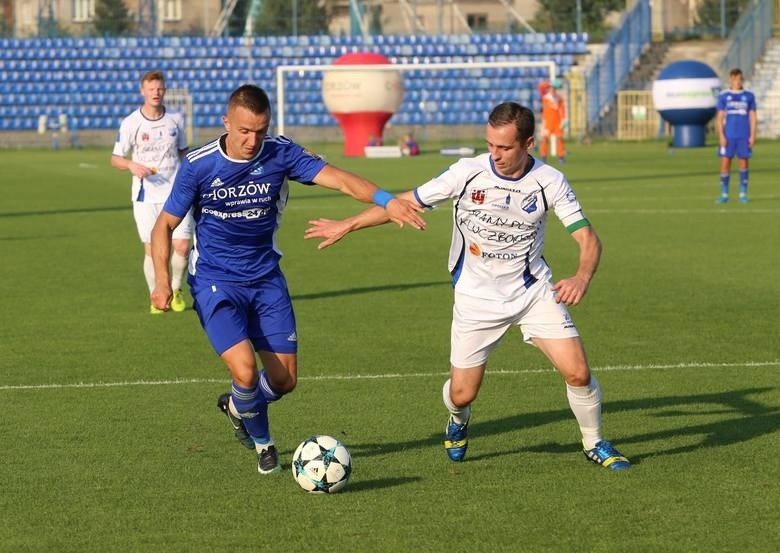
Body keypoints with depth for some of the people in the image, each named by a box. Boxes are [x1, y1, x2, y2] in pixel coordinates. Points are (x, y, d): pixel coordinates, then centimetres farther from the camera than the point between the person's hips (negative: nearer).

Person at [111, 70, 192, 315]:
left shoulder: (176, 119, 4)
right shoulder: (130, 123, -4)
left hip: (176, 192, 2)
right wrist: (132, 165, -18)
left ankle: (176, 289, 18)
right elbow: (116, 158, 2)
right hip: (146, 195, -2)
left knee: (182, 246, -7)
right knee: (152, 248, -2)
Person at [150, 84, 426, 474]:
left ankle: (237, 407, 39)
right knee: (245, 370, -20)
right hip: (215, 281, -3)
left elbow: (337, 178, -22)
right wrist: (162, 280, -18)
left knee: (285, 379, 3)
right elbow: (165, 225, -4)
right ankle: (262, 443, 11)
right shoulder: (198, 165, -14)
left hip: (266, 279, 3)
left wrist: (385, 200, -39)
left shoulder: (280, 154, -10)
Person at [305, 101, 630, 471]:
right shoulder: (468, 173, -15)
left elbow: (588, 238, -14)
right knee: (461, 394, 1)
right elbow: (407, 202, -4)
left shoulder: (549, 181, -13)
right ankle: (458, 424, 40)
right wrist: (347, 226, -1)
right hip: (477, 298, 0)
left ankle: (595, 445, 17)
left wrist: (581, 277, -36)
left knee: (578, 373, -11)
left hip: (533, 290, 0)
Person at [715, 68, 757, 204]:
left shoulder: (749, 96, 6)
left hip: (744, 136, 0)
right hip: (728, 135, 0)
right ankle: (724, 194, 3)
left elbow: (752, 117, 7)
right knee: (725, 163, -3)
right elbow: (720, 117, 4)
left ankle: (743, 194, 8)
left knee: (743, 163, 2)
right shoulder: (723, 96, 5)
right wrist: (721, 136, -5)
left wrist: (752, 136, -1)